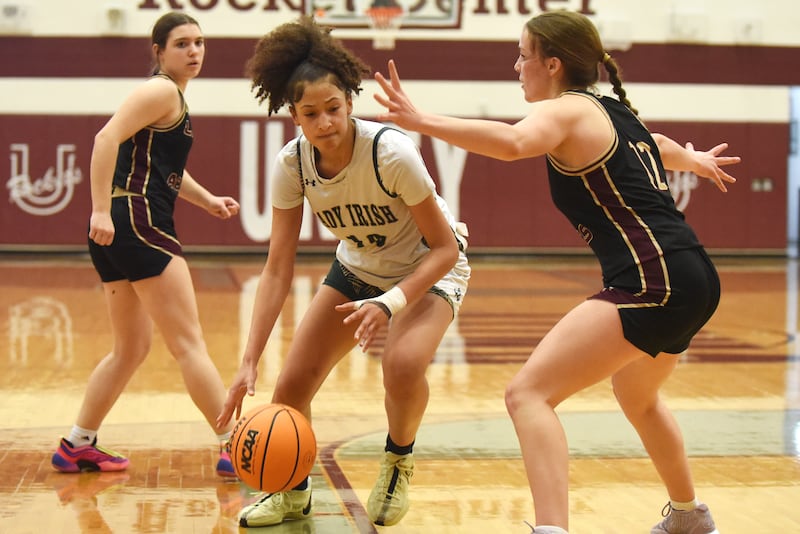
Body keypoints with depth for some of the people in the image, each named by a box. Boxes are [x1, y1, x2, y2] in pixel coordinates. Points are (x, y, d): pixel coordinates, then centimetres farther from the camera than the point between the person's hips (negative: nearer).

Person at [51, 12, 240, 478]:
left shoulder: (173, 97, 22)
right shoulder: (162, 91, -8)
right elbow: (107, 138, -22)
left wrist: (208, 200, 29)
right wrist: (101, 210, -27)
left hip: (120, 231, 11)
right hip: (137, 221, -11)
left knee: (132, 348, 18)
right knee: (190, 344, -9)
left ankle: (77, 447, 23)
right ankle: (236, 450, -7)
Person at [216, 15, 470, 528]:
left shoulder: (390, 153, -33)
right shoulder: (292, 163, -20)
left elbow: (444, 247, -24)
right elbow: (278, 268, -17)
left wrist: (390, 303, -39)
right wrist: (250, 362, -24)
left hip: (429, 267, -4)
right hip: (358, 268, 5)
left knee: (403, 366, -32)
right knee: (293, 382, -4)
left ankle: (399, 463, 0)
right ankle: (294, 491, 24)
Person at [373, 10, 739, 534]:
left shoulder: (566, 110, -5)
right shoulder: (616, 113, 20)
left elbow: (511, 142, -29)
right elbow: (663, 148, 44)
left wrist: (421, 121, -36)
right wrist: (697, 161, 66)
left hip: (652, 281, -10)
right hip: (693, 279, 10)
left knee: (529, 394, -14)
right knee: (637, 397, 35)